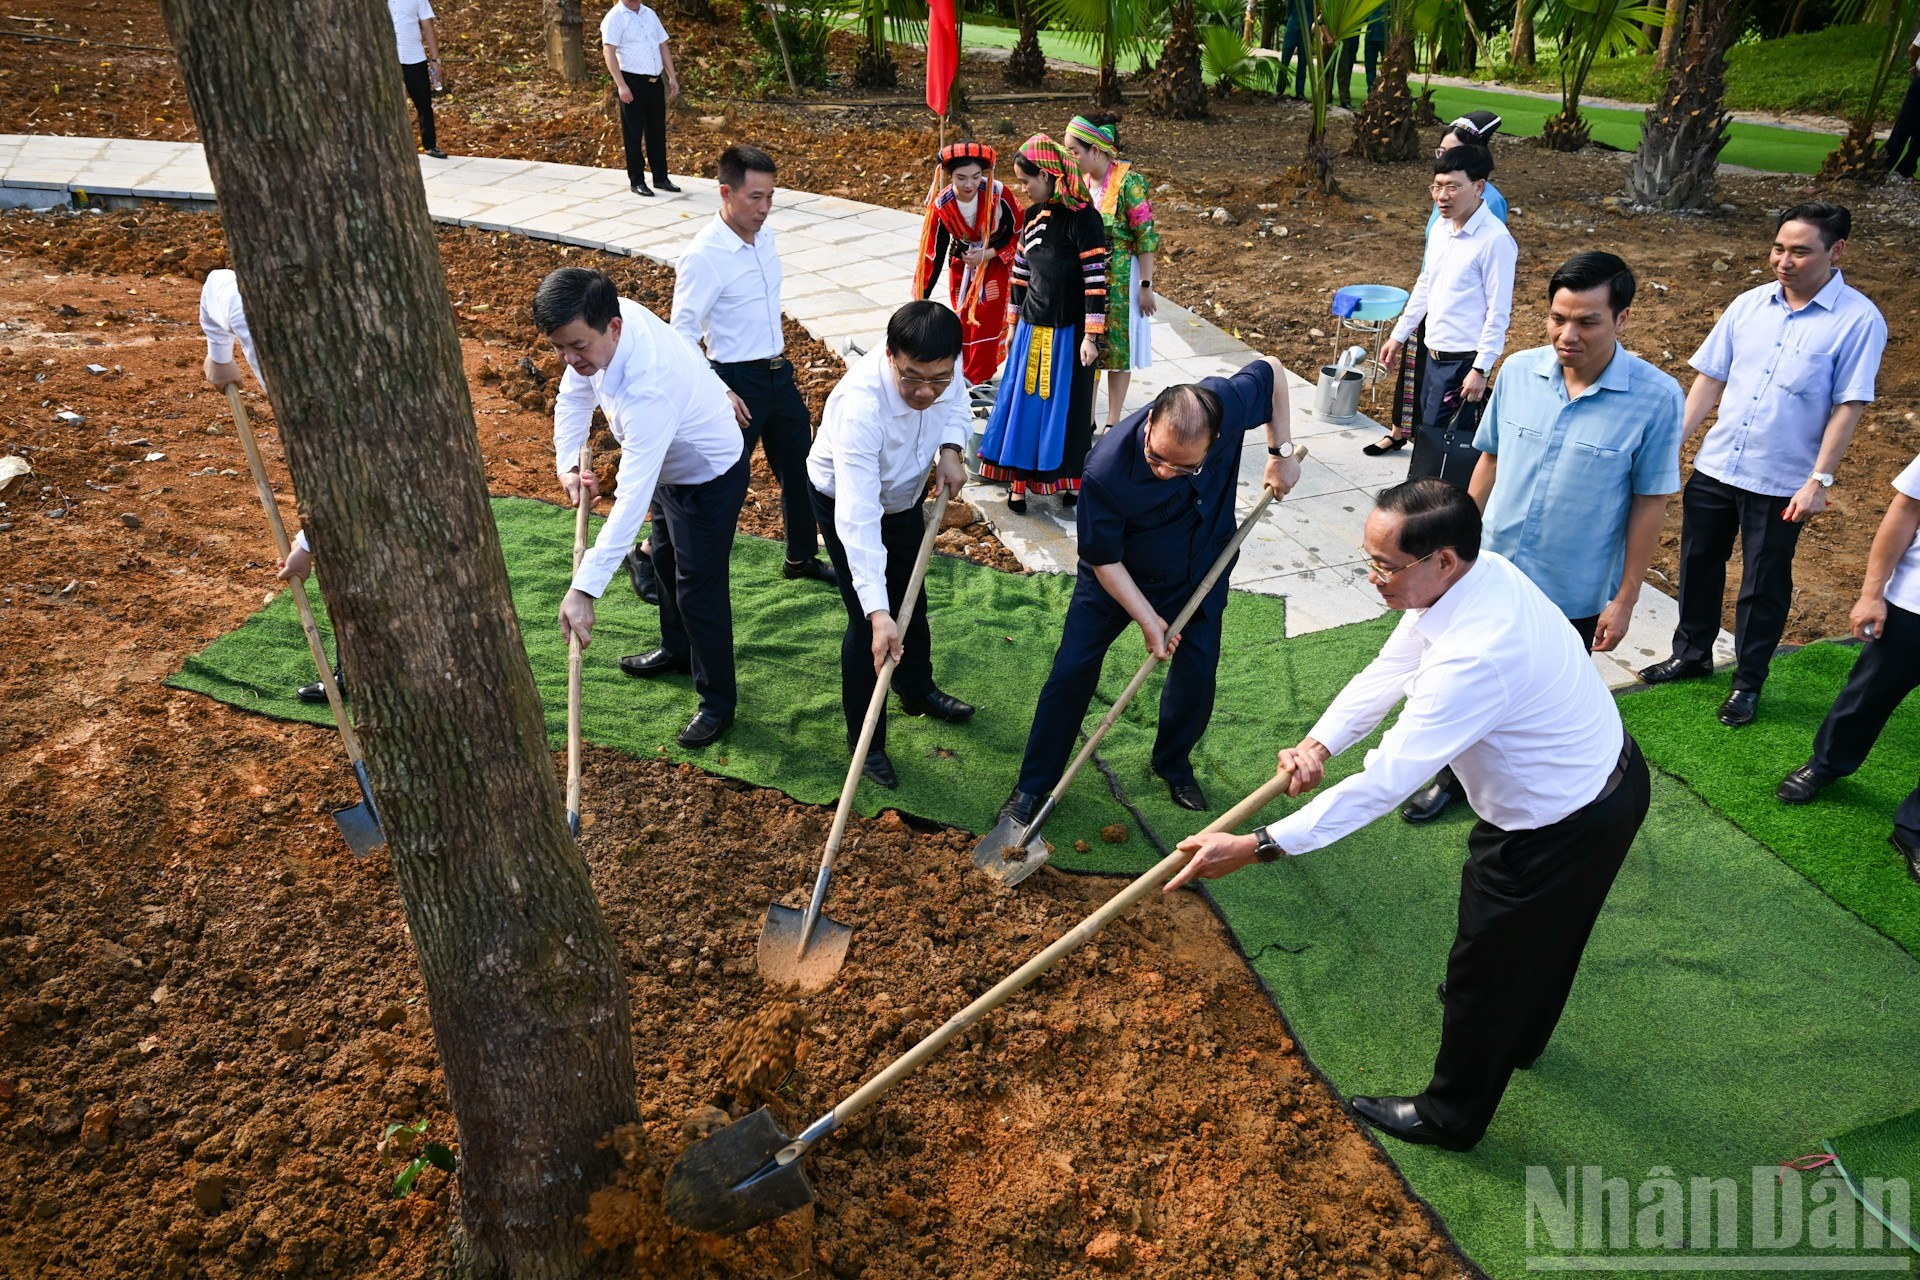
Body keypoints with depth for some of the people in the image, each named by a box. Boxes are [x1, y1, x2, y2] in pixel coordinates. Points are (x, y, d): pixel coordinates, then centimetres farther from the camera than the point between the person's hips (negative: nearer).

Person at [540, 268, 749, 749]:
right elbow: (574, 395, -2)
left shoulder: (647, 390, -45)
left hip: (710, 475, -9)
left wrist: (583, 589, -50)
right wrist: (569, 465, -17)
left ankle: (718, 702, 21)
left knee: (699, 590, 0)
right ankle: (677, 650, 52)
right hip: (669, 463, 9)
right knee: (665, 560, 27)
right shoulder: (603, 322, -21)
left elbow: (632, 499, -48)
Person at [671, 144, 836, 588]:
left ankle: (802, 556, 36)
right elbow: (682, 333, -20)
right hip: (737, 381, -8)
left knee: (800, 468, 17)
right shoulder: (703, 256, -21)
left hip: (779, 373, 8)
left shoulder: (764, 236, 3)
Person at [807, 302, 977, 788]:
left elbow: (956, 404, 1)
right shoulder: (861, 405, -45)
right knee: (868, 621, -6)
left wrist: (951, 449, -21)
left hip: (904, 493, 6)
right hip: (844, 500, -6)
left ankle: (917, 690, 49)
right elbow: (858, 519, -48)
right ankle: (865, 740, 13)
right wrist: (877, 614, -52)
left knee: (911, 600, 23)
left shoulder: (941, 371, -27)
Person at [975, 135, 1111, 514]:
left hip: (1068, 331, -6)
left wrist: (1090, 337, -17)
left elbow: (1095, 279, -16)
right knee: (1024, 402, 7)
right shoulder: (1033, 216, 6)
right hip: (1032, 328, 6)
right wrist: (1013, 324, 16)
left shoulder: (1083, 217, -14)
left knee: (1065, 407, 5)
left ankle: (1069, 480, 20)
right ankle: (1021, 480, 16)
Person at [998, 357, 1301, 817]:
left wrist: (1281, 452, -9)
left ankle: (1173, 762, 36)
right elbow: (1104, 560, -23)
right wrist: (1147, 619, -24)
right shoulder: (1107, 469, -39)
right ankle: (1034, 784, 13)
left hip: (1202, 569, 3)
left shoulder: (1230, 404, -32)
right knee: (1072, 669, -4)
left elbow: (1271, 368, -7)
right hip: (1120, 575, -2)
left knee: (1198, 674, 6)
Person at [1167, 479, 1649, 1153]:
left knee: (1486, 966, 11)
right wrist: (1318, 743, -22)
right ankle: (1520, 1035, 62)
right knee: (1544, 933, 34)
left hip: (1561, 830, -9)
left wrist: (1253, 846, -35)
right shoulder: (1481, 570, -12)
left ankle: (1450, 1116, 35)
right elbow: (1389, 670, -7)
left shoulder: (1474, 658, -41)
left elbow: (1384, 782, -38)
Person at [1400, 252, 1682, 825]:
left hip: (1574, 594, -3)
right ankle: (1456, 777, 44)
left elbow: (1650, 503, -11)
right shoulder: (1518, 370, -7)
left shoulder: (1656, 398, -17)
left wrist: (1625, 599, -8)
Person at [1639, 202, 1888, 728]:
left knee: (1763, 586, 8)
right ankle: (1692, 654, 37)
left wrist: (1819, 480, -15)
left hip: (1780, 483, -4)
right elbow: (1709, 379, 5)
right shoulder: (1749, 305, 1)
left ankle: (1748, 683, 25)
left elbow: (1848, 407, -11)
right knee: (1698, 565, 17)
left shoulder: (1858, 320, -11)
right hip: (1714, 467, 4)